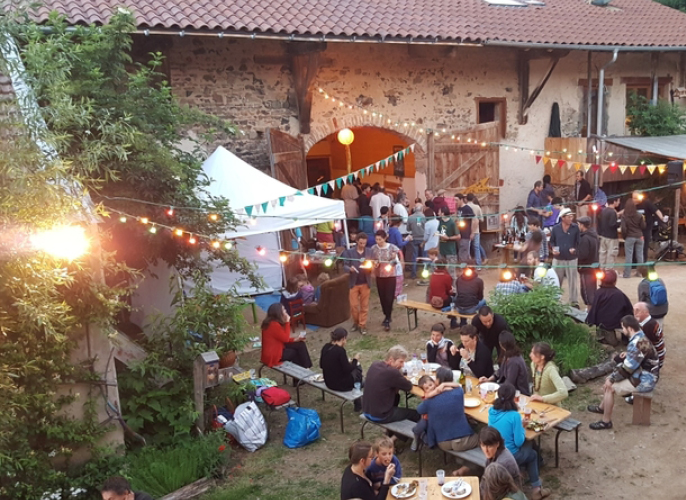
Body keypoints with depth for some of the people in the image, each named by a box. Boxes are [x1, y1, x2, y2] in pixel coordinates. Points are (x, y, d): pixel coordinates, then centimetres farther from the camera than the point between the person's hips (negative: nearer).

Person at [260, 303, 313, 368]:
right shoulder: (274, 325, -25)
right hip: (272, 355, -9)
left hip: (276, 348, 9)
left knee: (301, 344, 8)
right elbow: (285, 339, -19)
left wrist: (296, 339, 2)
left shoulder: (273, 322, 6)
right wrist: (287, 322, -18)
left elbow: (283, 339, 10)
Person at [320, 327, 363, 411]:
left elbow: (322, 365, 10)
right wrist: (355, 359, -2)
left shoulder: (325, 347, -2)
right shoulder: (340, 350, -24)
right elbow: (347, 370, -21)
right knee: (357, 369, 17)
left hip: (328, 382, 7)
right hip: (340, 384, -7)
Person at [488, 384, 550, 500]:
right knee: (532, 454, 26)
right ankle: (536, 488, 33)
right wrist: (522, 428, -1)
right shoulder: (514, 415, -24)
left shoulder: (492, 411, -5)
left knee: (526, 447, 31)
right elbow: (519, 442, -18)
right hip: (510, 456, -6)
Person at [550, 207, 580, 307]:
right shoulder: (556, 228, -3)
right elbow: (552, 241, 9)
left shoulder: (575, 228, -5)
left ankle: (574, 302, 15)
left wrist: (575, 249, -17)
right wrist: (553, 249, -9)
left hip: (572, 259, -1)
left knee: (573, 281, 4)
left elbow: (578, 242, 1)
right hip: (558, 259, 1)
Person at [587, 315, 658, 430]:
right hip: (644, 375, 10)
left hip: (644, 381, -10)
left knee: (610, 387, -8)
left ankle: (606, 422, 3)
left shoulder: (636, 344, -28)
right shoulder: (640, 337, 4)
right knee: (609, 379, 17)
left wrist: (612, 379, -12)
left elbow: (627, 369, -24)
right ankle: (602, 407, 35)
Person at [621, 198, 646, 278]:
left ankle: (627, 274, 2)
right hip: (639, 237, 3)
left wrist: (624, 237, 3)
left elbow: (623, 228, -13)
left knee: (629, 256, 0)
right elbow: (643, 227, 2)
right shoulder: (639, 215, -3)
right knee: (640, 255, 11)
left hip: (629, 238, -3)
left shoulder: (624, 216, -11)